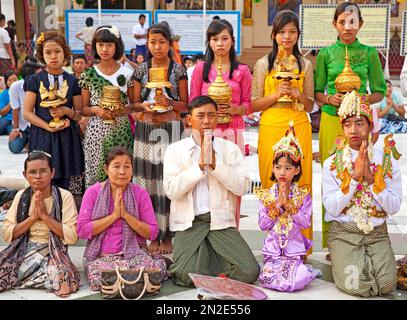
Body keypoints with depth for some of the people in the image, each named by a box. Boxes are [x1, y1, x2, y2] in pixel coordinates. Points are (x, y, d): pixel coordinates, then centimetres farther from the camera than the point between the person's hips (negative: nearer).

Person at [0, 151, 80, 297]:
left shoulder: (64, 196, -6)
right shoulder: (21, 196, 6)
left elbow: (72, 237, -14)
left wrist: (44, 215, -16)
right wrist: (33, 217, -11)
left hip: (52, 253, -1)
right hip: (22, 251, 1)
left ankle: (13, 279, -9)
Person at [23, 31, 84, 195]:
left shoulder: (73, 81, 8)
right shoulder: (35, 80, 4)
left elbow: (79, 114, 9)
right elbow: (27, 113, 0)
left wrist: (66, 111, -13)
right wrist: (49, 127, -12)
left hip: (68, 137, 1)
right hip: (42, 137, -1)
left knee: (69, 183, -6)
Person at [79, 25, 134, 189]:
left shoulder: (127, 73, 5)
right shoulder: (88, 75, 5)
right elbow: (83, 109, 8)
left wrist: (124, 109, -9)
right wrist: (96, 110, -12)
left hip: (121, 131, 0)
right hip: (96, 131, 0)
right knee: (96, 175, -1)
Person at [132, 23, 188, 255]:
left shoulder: (179, 70, 3)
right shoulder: (141, 70, 9)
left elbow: (185, 104, 4)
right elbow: (135, 103, 11)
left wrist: (169, 103, -15)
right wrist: (145, 106, -10)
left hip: (172, 129, -2)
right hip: (146, 129, 2)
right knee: (148, 180, 1)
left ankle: (168, 235, 7)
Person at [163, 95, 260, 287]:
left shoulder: (230, 148, 8)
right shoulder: (175, 149, 5)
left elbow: (242, 187, -5)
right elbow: (171, 190, -8)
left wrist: (215, 163, -12)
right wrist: (200, 165, -13)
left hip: (221, 222, 2)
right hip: (189, 223, -1)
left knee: (250, 272, -16)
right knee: (189, 276, -24)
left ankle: (210, 258, 13)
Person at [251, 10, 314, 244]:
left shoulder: (305, 65, 8)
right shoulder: (264, 64, 4)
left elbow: (310, 106, 12)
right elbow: (254, 104, 1)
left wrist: (298, 94, -8)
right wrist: (276, 94, -14)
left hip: (299, 128, 1)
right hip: (271, 128, -1)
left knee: (300, 183, 0)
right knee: (272, 183, 0)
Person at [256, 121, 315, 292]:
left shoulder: (303, 195, 0)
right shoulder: (266, 195, 3)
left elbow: (306, 222, -9)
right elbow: (263, 225, -4)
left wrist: (289, 204, -17)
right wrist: (278, 204, -13)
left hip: (294, 248, -1)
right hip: (273, 249, 2)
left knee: (295, 283, -23)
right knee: (267, 279, -21)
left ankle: (301, 270, 12)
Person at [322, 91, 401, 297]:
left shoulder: (387, 160, 2)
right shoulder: (332, 164, -2)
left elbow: (394, 207, -4)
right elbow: (332, 208, -10)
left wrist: (371, 178, -15)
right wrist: (354, 176, -17)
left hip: (377, 234, 2)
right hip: (343, 233, -2)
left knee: (386, 285, -16)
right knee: (356, 286, -20)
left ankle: (367, 262, 15)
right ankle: (343, 263, 13)